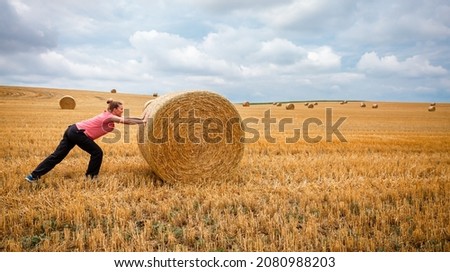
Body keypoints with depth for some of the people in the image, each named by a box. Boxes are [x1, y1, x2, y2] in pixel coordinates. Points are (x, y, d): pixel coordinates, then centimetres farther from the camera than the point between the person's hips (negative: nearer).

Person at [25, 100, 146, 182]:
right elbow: (126, 121, -25)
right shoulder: (109, 117, -13)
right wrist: (143, 122, -22)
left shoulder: (108, 115, 14)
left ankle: (33, 175, 10)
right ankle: (90, 177, 12)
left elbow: (126, 119, 16)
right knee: (97, 152, 0)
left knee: (57, 155, 8)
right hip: (78, 133, -9)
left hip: (73, 130, 9)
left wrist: (141, 119, 10)